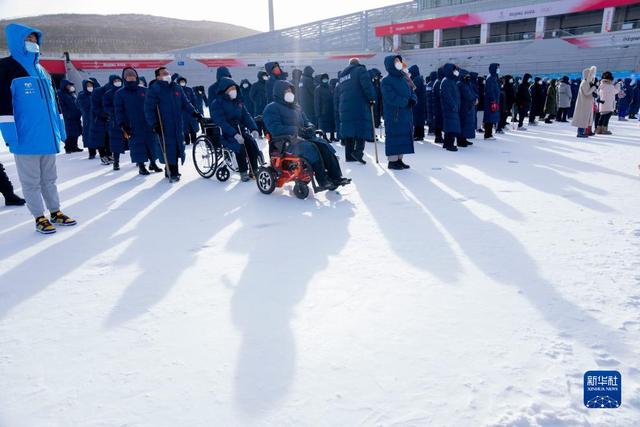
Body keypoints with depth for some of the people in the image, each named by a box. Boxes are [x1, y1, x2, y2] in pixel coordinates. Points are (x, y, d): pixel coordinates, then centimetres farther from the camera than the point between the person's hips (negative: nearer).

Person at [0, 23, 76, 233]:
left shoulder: (42, 71, 17)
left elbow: (52, 101, 21)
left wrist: (60, 127, 17)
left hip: (47, 136, 6)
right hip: (26, 138, -6)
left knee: (49, 178, 14)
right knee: (31, 181, 3)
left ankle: (55, 212, 23)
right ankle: (40, 218, 10)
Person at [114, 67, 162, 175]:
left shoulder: (145, 91, 7)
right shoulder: (120, 93, 2)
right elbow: (119, 110, 1)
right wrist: (122, 125, -7)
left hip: (148, 124, 2)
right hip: (133, 126, -2)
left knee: (152, 142, 7)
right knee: (137, 145, -1)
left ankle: (153, 163, 24)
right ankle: (141, 166, 11)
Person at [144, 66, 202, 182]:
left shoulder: (176, 87, 12)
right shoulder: (154, 90, -5)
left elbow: (185, 103, 19)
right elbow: (149, 109, -8)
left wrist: (194, 113, 9)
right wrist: (154, 124, -16)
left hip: (178, 124, 6)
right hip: (164, 126, -6)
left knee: (177, 147, 9)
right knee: (169, 148, -7)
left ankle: (171, 170, 25)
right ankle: (172, 173, 1)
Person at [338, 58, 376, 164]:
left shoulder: (342, 75, 23)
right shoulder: (360, 70, 0)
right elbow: (367, 85, -13)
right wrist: (372, 98, -7)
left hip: (345, 106, 7)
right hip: (360, 105, -7)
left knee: (349, 128, 8)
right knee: (363, 127, -6)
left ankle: (349, 155, 8)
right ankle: (358, 150, -22)